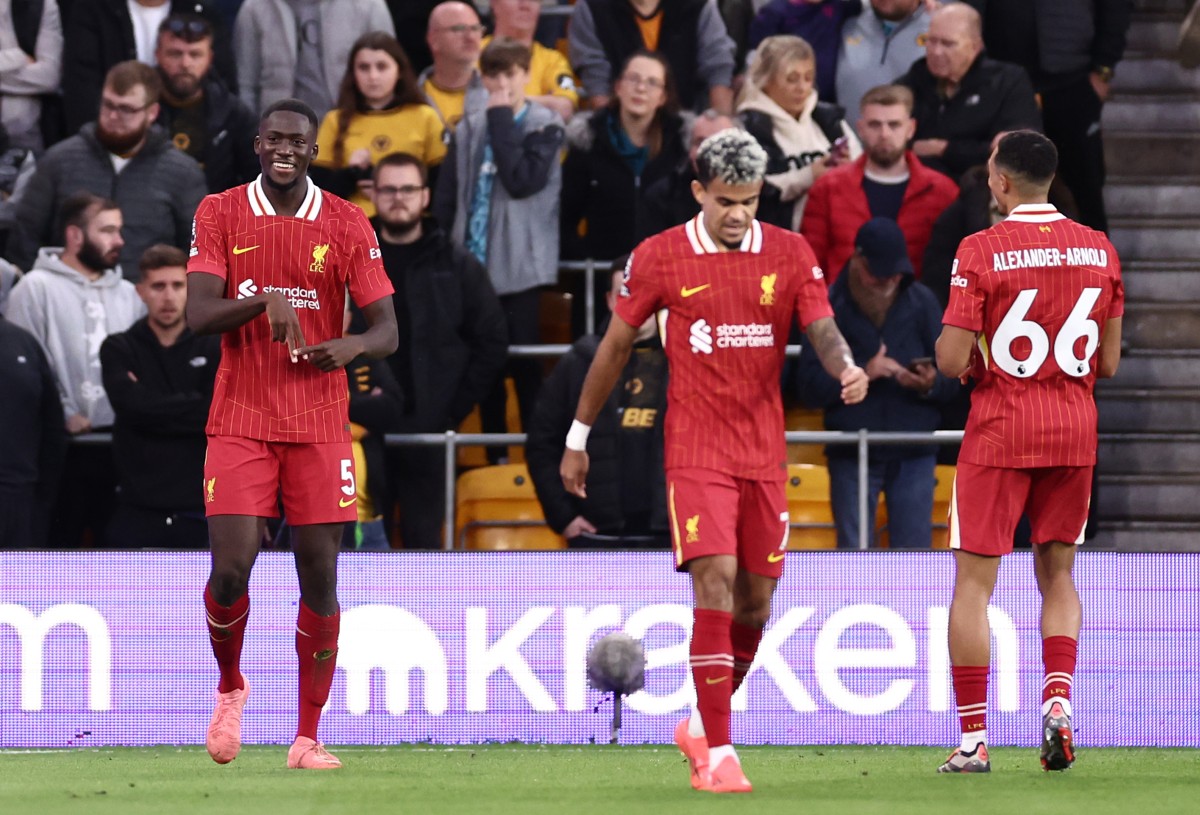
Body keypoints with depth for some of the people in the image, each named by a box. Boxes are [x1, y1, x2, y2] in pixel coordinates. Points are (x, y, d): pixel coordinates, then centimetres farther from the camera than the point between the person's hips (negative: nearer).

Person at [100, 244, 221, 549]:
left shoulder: (215, 350, 5)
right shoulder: (119, 350, 5)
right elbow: (133, 405, -12)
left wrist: (156, 411, -9)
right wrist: (198, 407, -9)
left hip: (199, 511, 0)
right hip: (137, 512, 0)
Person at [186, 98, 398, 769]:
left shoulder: (347, 224, 2)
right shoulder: (221, 214, 2)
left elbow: (387, 330, 0)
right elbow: (198, 316, -7)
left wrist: (351, 345, -22)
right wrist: (263, 303, -25)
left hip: (320, 424, 1)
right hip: (241, 421, -1)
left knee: (320, 579, -1)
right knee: (230, 569, -11)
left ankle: (308, 739, 7)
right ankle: (230, 688, 19)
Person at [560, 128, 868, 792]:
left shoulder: (789, 254, 4)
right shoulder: (659, 258, -2)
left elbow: (822, 330, -4)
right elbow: (616, 345, 7)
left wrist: (845, 366, -29)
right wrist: (578, 437, 12)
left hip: (764, 455, 4)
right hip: (696, 451, -4)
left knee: (755, 601, 7)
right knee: (715, 582, -18)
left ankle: (701, 726, 29)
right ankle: (717, 754, -17)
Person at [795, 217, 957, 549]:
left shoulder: (921, 302, 8)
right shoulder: (831, 306, 1)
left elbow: (952, 381, 6)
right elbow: (809, 386, -6)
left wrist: (931, 384, -17)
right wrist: (861, 374, -19)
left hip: (913, 456, 1)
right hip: (852, 455, -1)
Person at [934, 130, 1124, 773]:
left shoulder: (982, 250, -11)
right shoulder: (1098, 250, 3)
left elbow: (952, 361, -13)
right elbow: (1107, 362, 7)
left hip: (1000, 430, -4)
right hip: (1074, 430, 4)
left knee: (974, 581, 2)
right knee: (1057, 574, 16)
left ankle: (972, 738, 0)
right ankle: (1058, 699, -5)